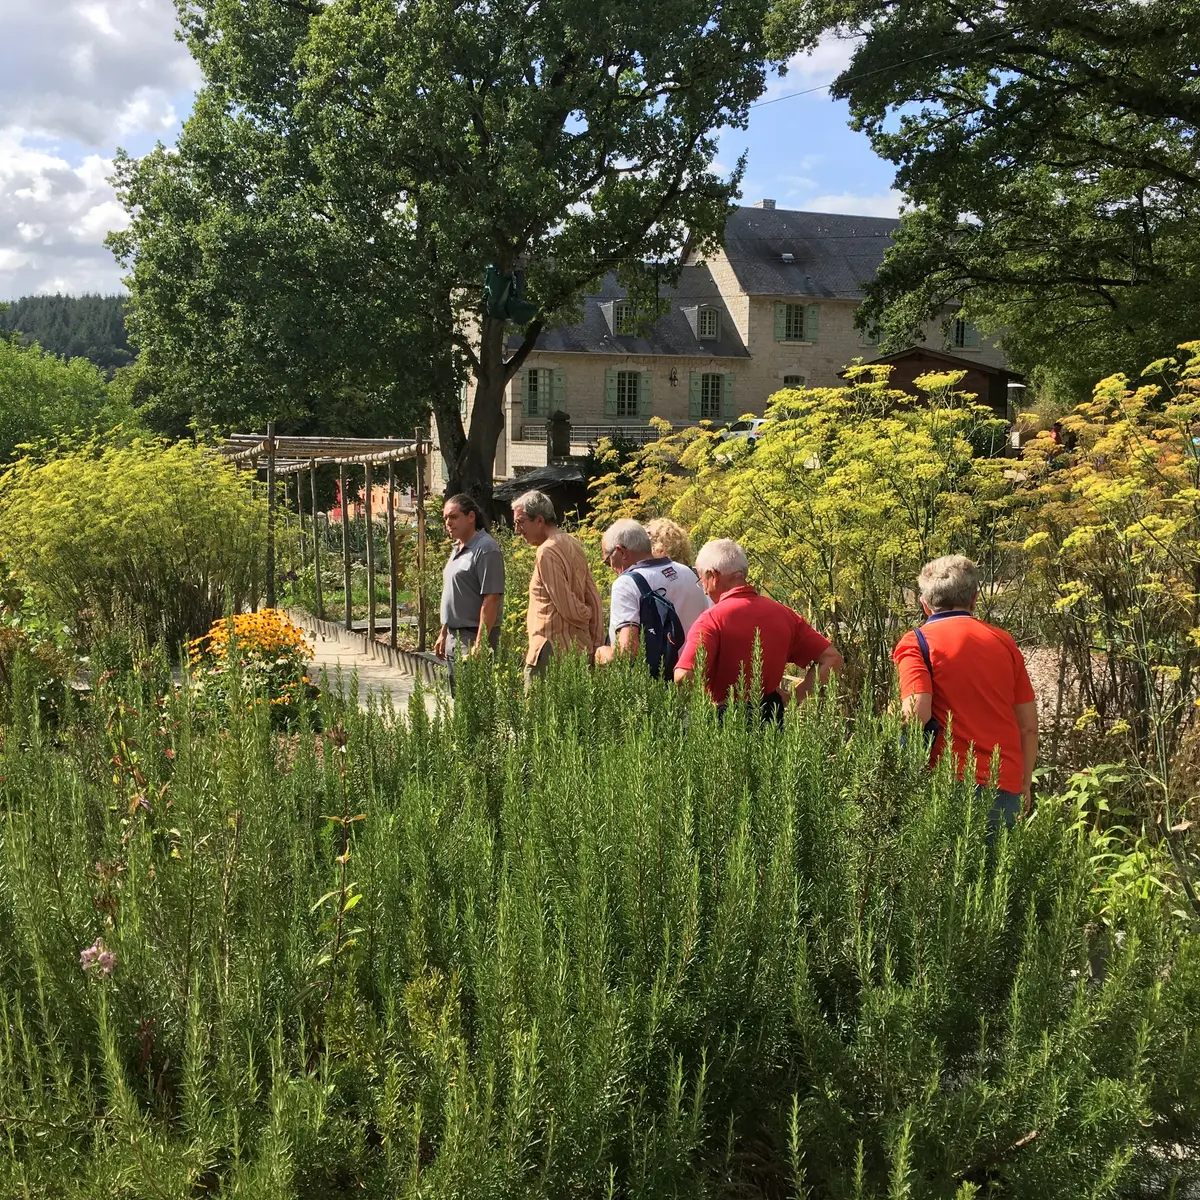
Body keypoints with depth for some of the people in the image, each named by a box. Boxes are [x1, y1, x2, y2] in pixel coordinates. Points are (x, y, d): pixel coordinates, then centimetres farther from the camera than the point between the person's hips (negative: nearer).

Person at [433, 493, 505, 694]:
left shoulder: (485, 549, -15)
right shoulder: (457, 548, 15)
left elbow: (491, 599, -20)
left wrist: (480, 643, -23)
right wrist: (443, 633, 20)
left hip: (473, 637, -10)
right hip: (454, 637, 10)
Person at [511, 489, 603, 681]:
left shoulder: (548, 552, -14)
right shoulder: (572, 544, 13)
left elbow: (567, 607, -14)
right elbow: (594, 601, 13)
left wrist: (586, 615, 7)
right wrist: (595, 646, 13)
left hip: (553, 651, -9)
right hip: (580, 648, 9)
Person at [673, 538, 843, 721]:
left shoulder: (711, 620, -14)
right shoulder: (783, 613, 4)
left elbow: (684, 677, -25)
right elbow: (832, 659, 5)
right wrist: (794, 698, 4)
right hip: (772, 717, 6)